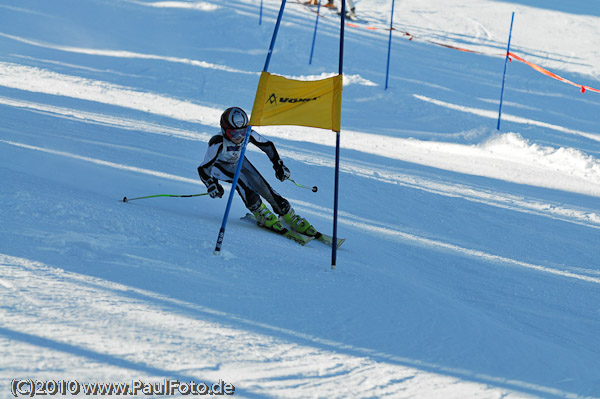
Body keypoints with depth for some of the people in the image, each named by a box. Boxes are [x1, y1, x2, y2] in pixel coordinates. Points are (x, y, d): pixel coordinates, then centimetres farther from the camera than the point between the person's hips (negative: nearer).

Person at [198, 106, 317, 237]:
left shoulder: (248, 134, -28)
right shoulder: (218, 144, -39)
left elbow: (267, 145, -9)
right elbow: (203, 168, -32)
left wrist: (279, 165, -10)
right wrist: (211, 185, -47)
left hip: (239, 162, 3)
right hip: (221, 167, -3)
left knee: (263, 186, -9)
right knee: (241, 183, -31)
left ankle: (292, 219, 2)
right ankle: (263, 216, -14)